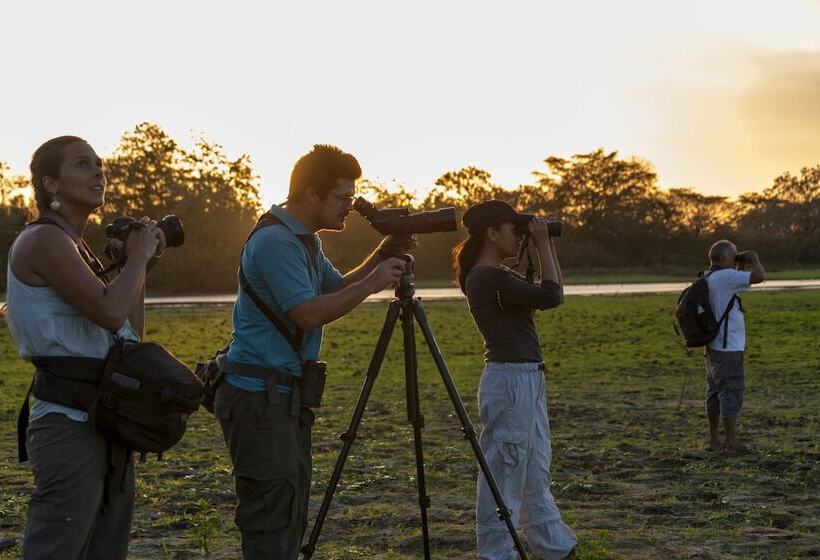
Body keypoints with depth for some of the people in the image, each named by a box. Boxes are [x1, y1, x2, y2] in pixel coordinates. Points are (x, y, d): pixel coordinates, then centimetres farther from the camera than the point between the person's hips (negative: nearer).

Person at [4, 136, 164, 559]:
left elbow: (131, 335, 20)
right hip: (70, 425, -10)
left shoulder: (75, 246, 17)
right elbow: (110, 313, -24)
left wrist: (141, 266, 12)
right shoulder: (43, 240, -11)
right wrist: (137, 258, -7)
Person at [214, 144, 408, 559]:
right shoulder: (274, 241, -16)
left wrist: (382, 256, 9)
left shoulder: (304, 241, 16)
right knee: (272, 523, -9)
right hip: (259, 395, -10)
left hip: (287, 394, 10)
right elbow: (309, 313, -23)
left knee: (289, 519, 13)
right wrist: (372, 284, -14)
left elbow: (338, 288, 24)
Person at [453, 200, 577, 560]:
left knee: (536, 473, 15)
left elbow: (552, 295, 19)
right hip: (510, 379, -11)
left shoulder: (498, 276, 14)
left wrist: (549, 246, 12)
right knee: (504, 472, -2)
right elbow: (551, 296, -19)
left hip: (528, 379, 11)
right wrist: (542, 243, -10)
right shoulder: (488, 278, -17)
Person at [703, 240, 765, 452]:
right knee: (731, 393, -6)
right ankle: (731, 443, -5)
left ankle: (714, 440, 21)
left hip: (714, 347, 10)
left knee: (716, 392, 14)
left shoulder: (708, 278, 12)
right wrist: (754, 258, -5)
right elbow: (759, 276, -23)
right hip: (728, 348, -10)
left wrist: (740, 267, 19)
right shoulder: (725, 276, -16)